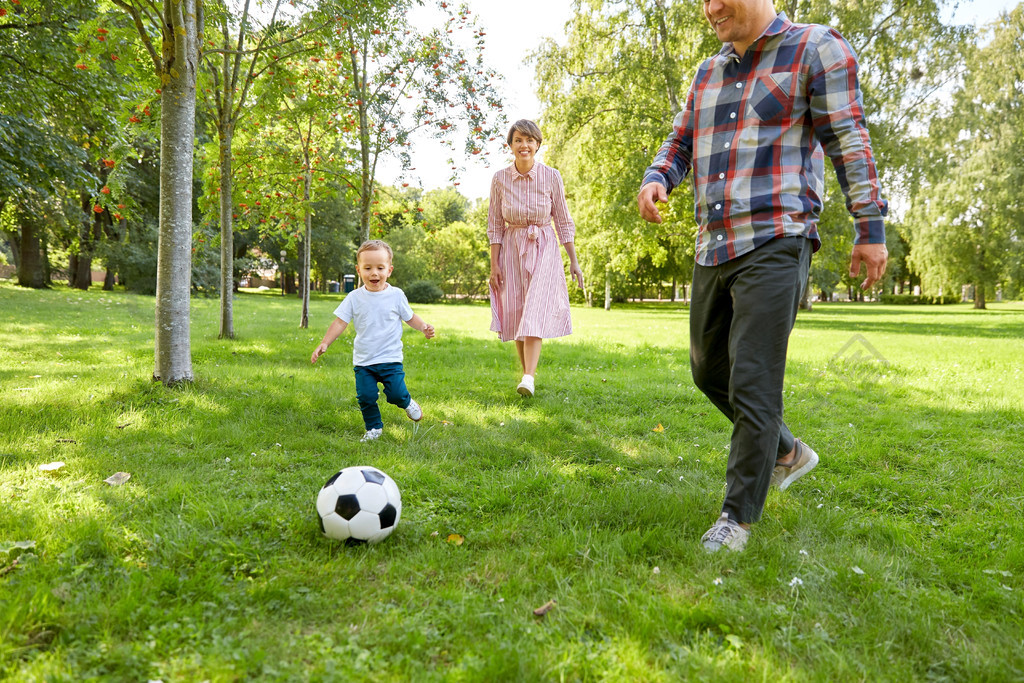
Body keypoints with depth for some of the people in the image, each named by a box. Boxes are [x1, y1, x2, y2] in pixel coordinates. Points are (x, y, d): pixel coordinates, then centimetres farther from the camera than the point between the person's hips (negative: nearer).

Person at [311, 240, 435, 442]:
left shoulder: (396, 295, -3)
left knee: (396, 393, -8)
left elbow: (410, 317, 9)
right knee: (366, 396, -3)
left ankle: (407, 403, 28)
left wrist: (424, 327, -11)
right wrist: (324, 343, -12)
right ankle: (374, 427, 20)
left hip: (390, 358, -1)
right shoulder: (355, 298, -2)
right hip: (363, 360, 1)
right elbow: (340, 322, -2)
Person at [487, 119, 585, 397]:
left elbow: (563, 220, 2)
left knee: (536, 312, -15)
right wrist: (494, 265, -1)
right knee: (517, 314, 4)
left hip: (544, 249, -2)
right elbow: (495, 225, 3)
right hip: (512, 249, 2)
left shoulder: (551, 177, -5)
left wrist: (574, 261, 0)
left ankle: (528, 379, -21)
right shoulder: (500, 179, -2)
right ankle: (527, 372, 20)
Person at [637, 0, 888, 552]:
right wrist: (654, 181, -6)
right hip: (714, 248, 8)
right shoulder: (709, 74, 17)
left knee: (752, 384, -9)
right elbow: (679, 146, 17)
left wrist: (871, 229, -6)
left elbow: (849, 142, -4)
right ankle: (787, 453, 38)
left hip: (775, 243, -7)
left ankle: (739, 513, 6)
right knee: (711, 371, 16)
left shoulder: (816, 49, -1)